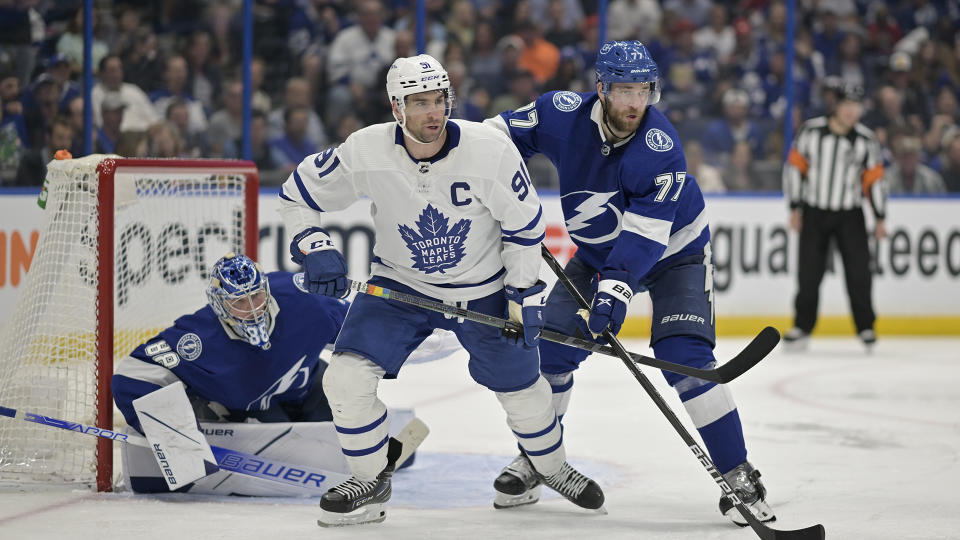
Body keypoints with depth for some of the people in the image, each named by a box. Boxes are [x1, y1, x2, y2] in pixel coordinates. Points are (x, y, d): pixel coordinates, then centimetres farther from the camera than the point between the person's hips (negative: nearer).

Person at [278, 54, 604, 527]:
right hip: (399, 283, 1)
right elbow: (297, 195, -7)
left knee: (522, 388, 9)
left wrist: (524, 295, -8)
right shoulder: (366, 152, -22)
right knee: (346, 377, -15)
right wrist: (314, 248, -22)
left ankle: (552, 466, 40)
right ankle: (371, 481, 7)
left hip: (482, 289, 0)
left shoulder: (491, 150, -24)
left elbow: (524, 223, -10)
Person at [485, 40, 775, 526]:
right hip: (600, 252, 5)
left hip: (674, 253, -5)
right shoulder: (564, 115, -20)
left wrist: (615, 289, -46)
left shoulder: (659, 146, -31)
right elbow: (505, 131, -1)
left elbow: (644, 234, -36)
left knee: (684, 359, -20)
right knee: (552, 349, -1)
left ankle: (739, 477, -13)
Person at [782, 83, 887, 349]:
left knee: (858, 271, -5)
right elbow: (794, 166, 0)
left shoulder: (866, 139, -2)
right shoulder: (812, 130, -6)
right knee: (809, 272, 1)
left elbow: (874, 179, 3)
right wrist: (795, 208, -2)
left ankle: (865, 326, 8)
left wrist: (880, 218, 1)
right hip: (814, 212, 0)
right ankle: (803, 326, 13)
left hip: (850, 215, 0)